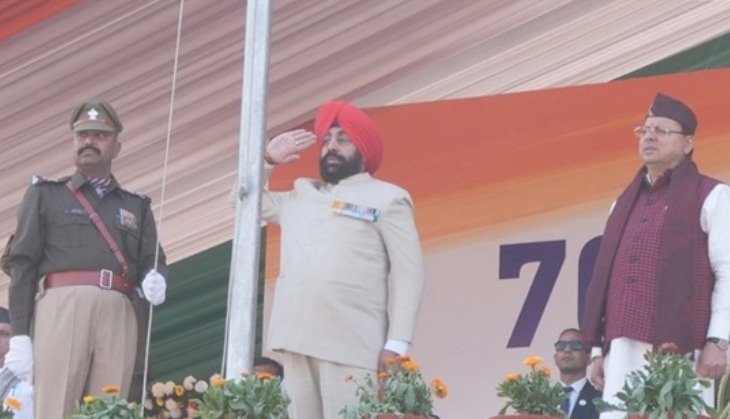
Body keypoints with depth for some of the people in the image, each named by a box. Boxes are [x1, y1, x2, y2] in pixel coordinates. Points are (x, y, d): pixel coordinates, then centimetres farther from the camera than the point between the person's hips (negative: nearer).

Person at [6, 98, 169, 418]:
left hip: (118, 312, 3)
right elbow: (23, 264, 8)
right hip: (63, 304, -3)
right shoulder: (46, 195, 17)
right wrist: (19, 336, -4)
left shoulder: (135, 206, 26)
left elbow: (153, 260, 20)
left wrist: (155, 280, -8)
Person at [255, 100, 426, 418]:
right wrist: (268, 159, 24)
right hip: (296, 340, 5)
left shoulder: (387, 198, 8)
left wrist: (397, 344, -11)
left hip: (351, 344, -5)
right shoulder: (300, 195, 26)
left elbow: (409, 273, 0)